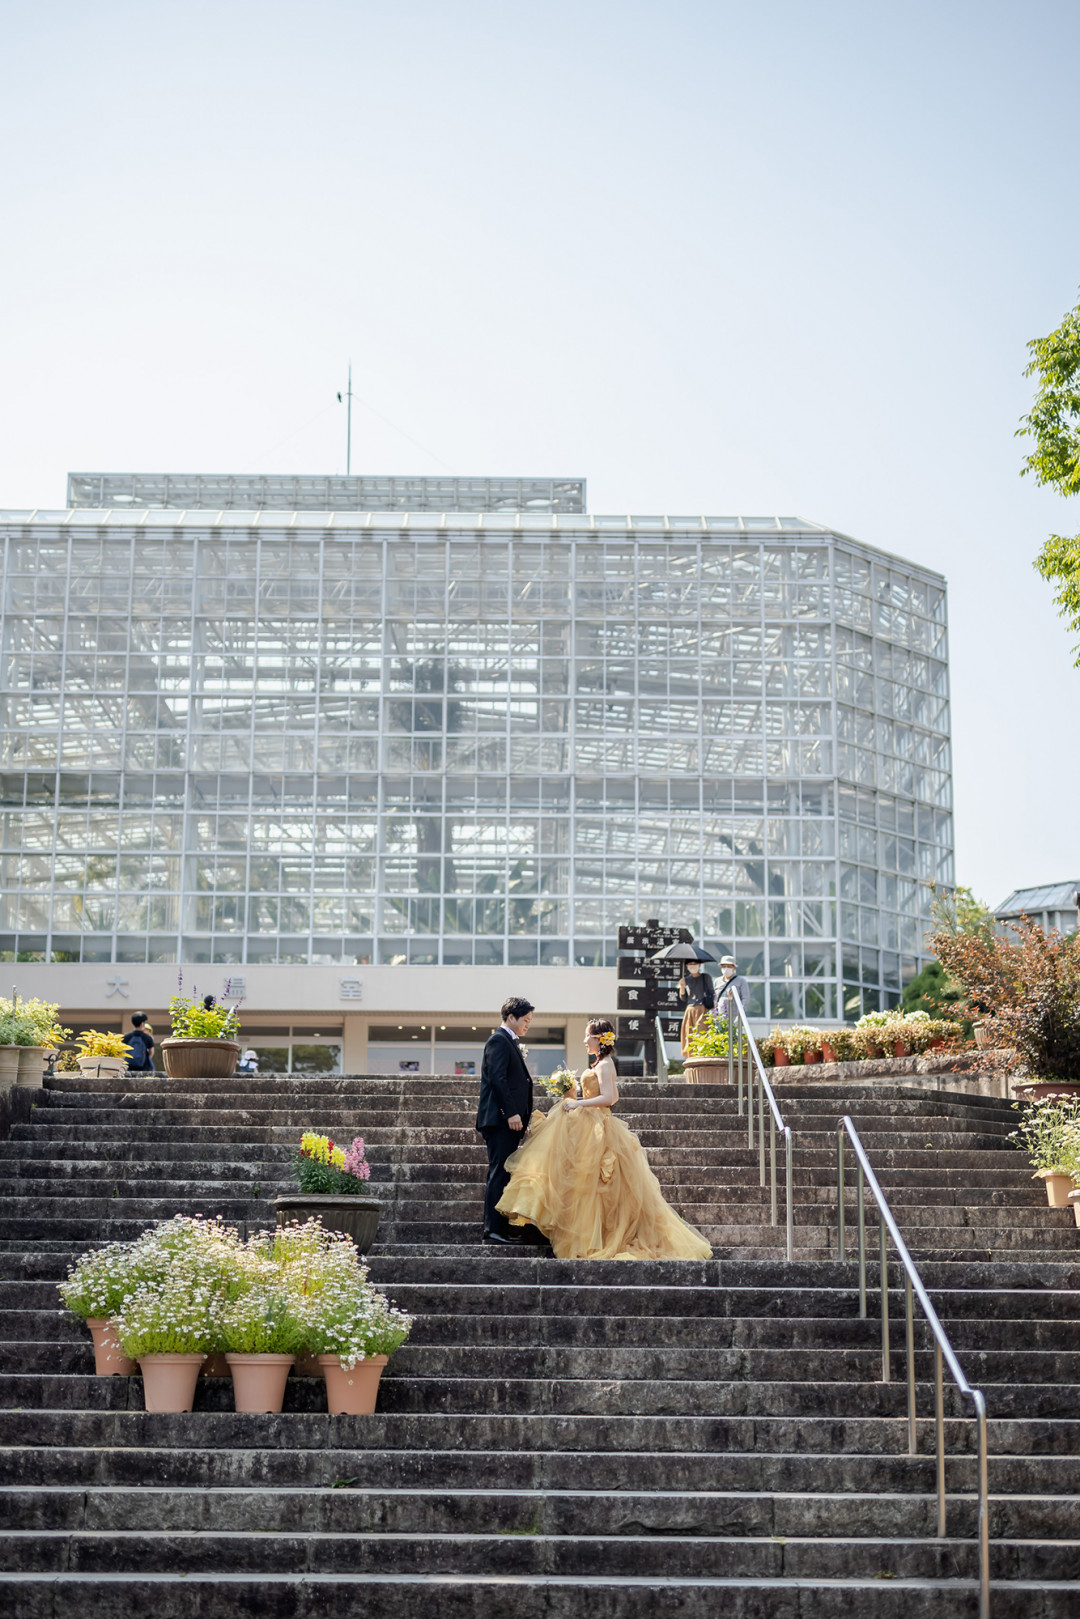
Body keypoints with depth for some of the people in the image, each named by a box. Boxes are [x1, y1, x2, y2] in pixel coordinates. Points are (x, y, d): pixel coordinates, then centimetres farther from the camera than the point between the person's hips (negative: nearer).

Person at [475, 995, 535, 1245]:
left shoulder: (511, 1042, 22)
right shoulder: (499, 1041, -9)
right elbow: (497, 1079, -18)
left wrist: (521, 1115, 19)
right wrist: (511, 1113, -22)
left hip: (508, 1120, 10)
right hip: (500, 1119, -10)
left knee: (502, 1175, 10)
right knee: (499, 1174, -11)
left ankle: (500, 1226, 13)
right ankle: (493, 1229, -11)